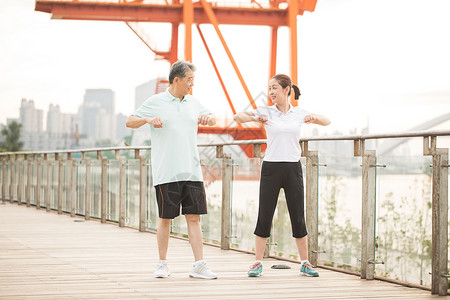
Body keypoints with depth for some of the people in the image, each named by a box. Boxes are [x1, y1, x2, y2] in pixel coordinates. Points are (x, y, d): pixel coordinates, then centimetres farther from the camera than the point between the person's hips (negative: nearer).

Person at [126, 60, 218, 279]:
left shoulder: (193, 103, 14)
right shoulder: (156, 102, 1)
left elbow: (211, 119, 29)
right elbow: (130, 122, 2)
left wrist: (209, 118, 5)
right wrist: (148, 119, -17)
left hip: (192, 171, 4)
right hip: (166, 174, -4)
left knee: (194, 218, 0)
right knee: (165, 218, 2)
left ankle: (199, 266, 0)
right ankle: (162, 264, 15)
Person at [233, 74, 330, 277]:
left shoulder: (299, 113, 6)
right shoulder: (266, 112, 2)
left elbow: (326, 122, 13)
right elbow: (237, 116, -5)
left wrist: (314, 117, -9)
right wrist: (254, 118, -25)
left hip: (293, 168, 1)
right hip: (271, 167, -1)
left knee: (298, 218, 2)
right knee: (264, 216, -1)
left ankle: (305, 264, 11)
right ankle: (258, 263, 8)